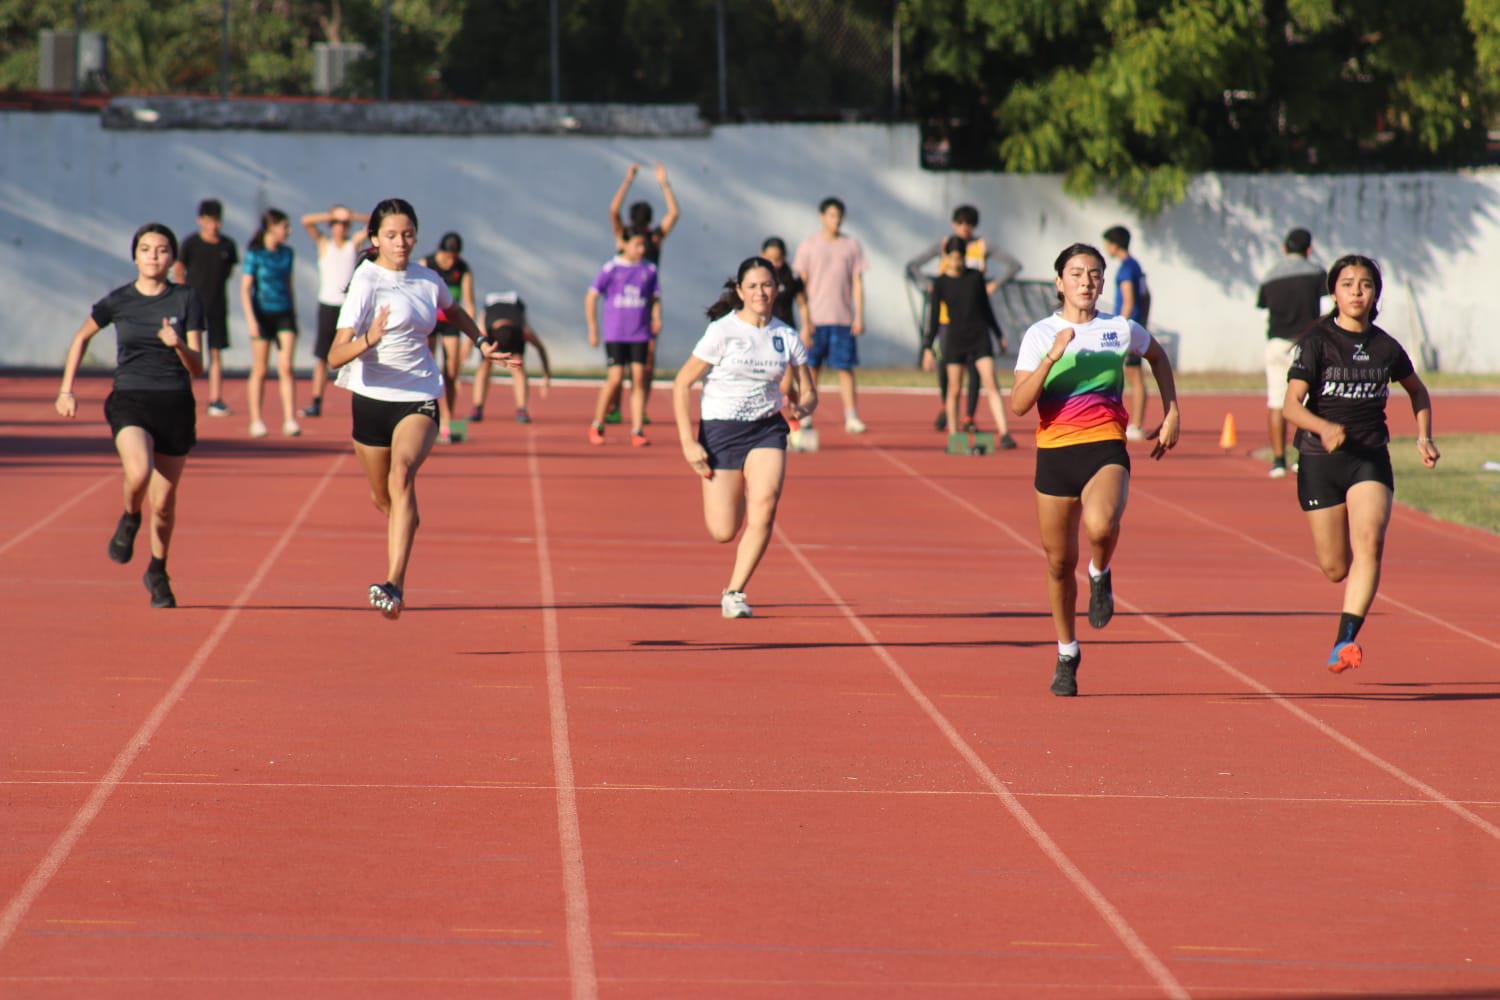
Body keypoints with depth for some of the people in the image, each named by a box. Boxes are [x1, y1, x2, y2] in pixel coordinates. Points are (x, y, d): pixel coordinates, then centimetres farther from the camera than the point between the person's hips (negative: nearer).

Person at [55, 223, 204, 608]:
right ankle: (129, 519, 5)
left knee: (163, 503, 6)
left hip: (176, 405, 1)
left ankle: (157, 573, 32)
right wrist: (66, 390, 15)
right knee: (139, 473, -30)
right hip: (130, 402, -1)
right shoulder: (118, 301, 0)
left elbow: (197, 367, -4)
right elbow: (81, 337, 18)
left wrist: (179, 345, -24)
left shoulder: (186, 300, -1)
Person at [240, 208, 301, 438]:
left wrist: (294, 314, 18)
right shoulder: (255, 254, -6)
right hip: (262, 314, -3)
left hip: (284, 314, 3)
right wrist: (251, 319, -15)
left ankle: (290, 420, -10)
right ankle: (256, 421, 12)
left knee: (286, 367, -7)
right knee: (260, 371, 3)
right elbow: (245, 289, -7)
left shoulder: (287, 252, 8)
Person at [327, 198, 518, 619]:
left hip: (419, 398, 1)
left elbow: (452, 311, 33)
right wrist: (368, 340, -35)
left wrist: (482, 343, 23)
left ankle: (394, 585, -37)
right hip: (372, 397, -1)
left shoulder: (428, 280, 6)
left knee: (402, 473, -25)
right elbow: (336, 356, -18)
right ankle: (395, 580, 43)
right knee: (383, 500, 11)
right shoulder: (366, 280, -9)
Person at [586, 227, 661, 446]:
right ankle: (596, 426, 10)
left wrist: (656, 318, -3)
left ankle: (637, 431, -1)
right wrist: (593, 330, -1)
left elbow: (655, 298, 16)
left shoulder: (649, 269, 6)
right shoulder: (611, 269, -4)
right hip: (615, 334, -3)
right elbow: (591, 297, 1)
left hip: (640, 334, 3)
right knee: (616, 378, -8)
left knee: (638, 379, -3)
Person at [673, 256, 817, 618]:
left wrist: (801, 408, -14)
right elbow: (682, 385, -7)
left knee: (765, 504, -24)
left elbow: (809, 392, 11)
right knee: (723, 532, -3)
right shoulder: (722, 331, -9)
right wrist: (688, 443, -12)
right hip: (720, 429, -2)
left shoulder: (786, 337, 2)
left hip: (767, 429, 2)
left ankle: (735, 592, -12)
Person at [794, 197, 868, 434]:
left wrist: (859, 317, -2)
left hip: (843, 319, 0)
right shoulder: (809, 246, 4)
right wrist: (805, 321, -3)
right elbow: (801, 284, 4)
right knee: (812, 369, 5)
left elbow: (857, 283, 7)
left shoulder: (852, 246, 7)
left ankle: (851, 417, -8)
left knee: (846, 369, -5)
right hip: (816, 318, 0)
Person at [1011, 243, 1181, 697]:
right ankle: (1066, 653, 30)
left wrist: (1172, 414, 20)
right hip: (1054, 452, 1)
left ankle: (1100, 575, 4)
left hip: (1105, 449, -1)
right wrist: (1052, 357, -20)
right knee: (1059, 561, 9)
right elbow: (1019, 405, -10)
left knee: (1100, 526, -32)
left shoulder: (1121, 331, 4)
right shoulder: (1040, 335, 0)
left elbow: (1157, 356, 27)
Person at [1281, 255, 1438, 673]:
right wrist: (1324, 428, -35)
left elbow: (1418, 391, 24)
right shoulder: (1316, 342, -7)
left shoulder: (1386, 347, 3)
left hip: (1370, 458, 1)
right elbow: (1291, 405, -16)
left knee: (1369, 544, -23)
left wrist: (1424, 437, 11)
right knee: (1335, 568, 6)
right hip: (1320, 459, -1)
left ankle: (1345, 640, -28)